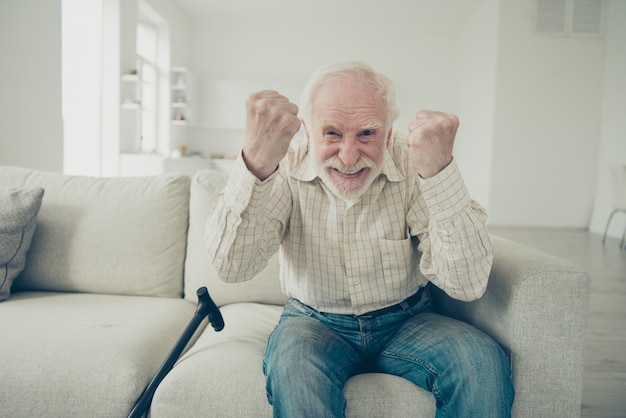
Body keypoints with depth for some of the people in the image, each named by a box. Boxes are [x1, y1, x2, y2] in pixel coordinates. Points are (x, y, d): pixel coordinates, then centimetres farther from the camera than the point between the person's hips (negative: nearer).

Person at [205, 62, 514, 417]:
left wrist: (440, 171, -34)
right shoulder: (287, 170, -12)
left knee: (484, 361, -23)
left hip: (406, 322, 2)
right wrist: (256, 163, -41)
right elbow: (232, 268, -26)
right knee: (293, 364, -33)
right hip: (316, 323, -1)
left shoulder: (412, 167, -13)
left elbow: (468, 285, -22)